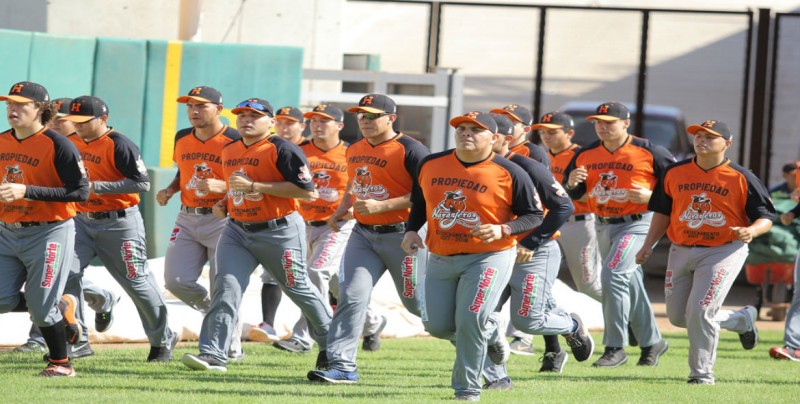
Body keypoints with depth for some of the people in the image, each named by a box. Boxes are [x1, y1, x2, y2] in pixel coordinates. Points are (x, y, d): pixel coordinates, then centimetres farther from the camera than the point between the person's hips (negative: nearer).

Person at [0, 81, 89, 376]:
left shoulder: (58, 146, -14)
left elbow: (81, 192, -20)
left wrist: (27, 191, -25)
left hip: (49, 233, -6)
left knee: (41, 308, -4)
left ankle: (61, 363, 20)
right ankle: (60, 308, 22)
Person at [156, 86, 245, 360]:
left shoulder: (234, 141, -9)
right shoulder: (182, 138, 11)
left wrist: (222, 186, -25)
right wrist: (170, 190, 7)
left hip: (222, 220, -6)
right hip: (187, 219, 6)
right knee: (176, 281, -3)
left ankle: (231, 348, 7)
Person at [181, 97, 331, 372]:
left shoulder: (283, 150, -14)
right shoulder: (229, 151, 11)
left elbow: (309, 191, -21)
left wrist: (254, 186, -23)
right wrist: (225, 204, 7)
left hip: (279, 233, -6)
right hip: (237, 230, 6)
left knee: (298, 288, 7)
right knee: (226, 288, -11)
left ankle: (330, 344, 29)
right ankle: (213, 355, -19)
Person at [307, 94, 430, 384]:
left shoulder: (409, 150, -13)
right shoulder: (354, 150, 11)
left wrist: (381, 206, -24)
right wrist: (342, 210, 10)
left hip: (400, 236, -6)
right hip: (363, 234, 6)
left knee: (416, 302, 5)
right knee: (352, 296, -9)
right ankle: (342, 367, -12)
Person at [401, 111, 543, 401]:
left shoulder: (509, 173, -11)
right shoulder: (431, 165, 2)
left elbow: (534, 216, -7)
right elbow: (419, 202, 18)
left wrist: (503, 230, -22)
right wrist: (411, 230, 1)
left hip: (490, 257, -5)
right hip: (441, 258, 5)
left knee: (470, 321, -16)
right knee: (438, 325, 3)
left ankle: (468, 389, 2)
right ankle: (490, 331, 33)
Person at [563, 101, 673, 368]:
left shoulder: (649, 152, -11)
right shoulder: (586, 154, 4)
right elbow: (573, 194, 12)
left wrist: (650, 196, -20)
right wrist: (572, 184, -11)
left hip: (637, 223, -7)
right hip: (604, 225, 7)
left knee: (613, 275, -21)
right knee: (629, 284, 15)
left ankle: (615, 348, -15)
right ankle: (652, 342, 31)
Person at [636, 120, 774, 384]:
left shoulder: (741, 178, -7)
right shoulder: (674, 173, 4)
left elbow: (766, 217, -5)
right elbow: (663, 213, 15)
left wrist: (751, 231, -26)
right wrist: (648, 246, 6)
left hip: (724, 252, -6)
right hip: (681, 251, 6)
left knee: (700, 311, -18)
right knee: (678, 316, 9)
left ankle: (702, 373, -1)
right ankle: (743, 320, 31)